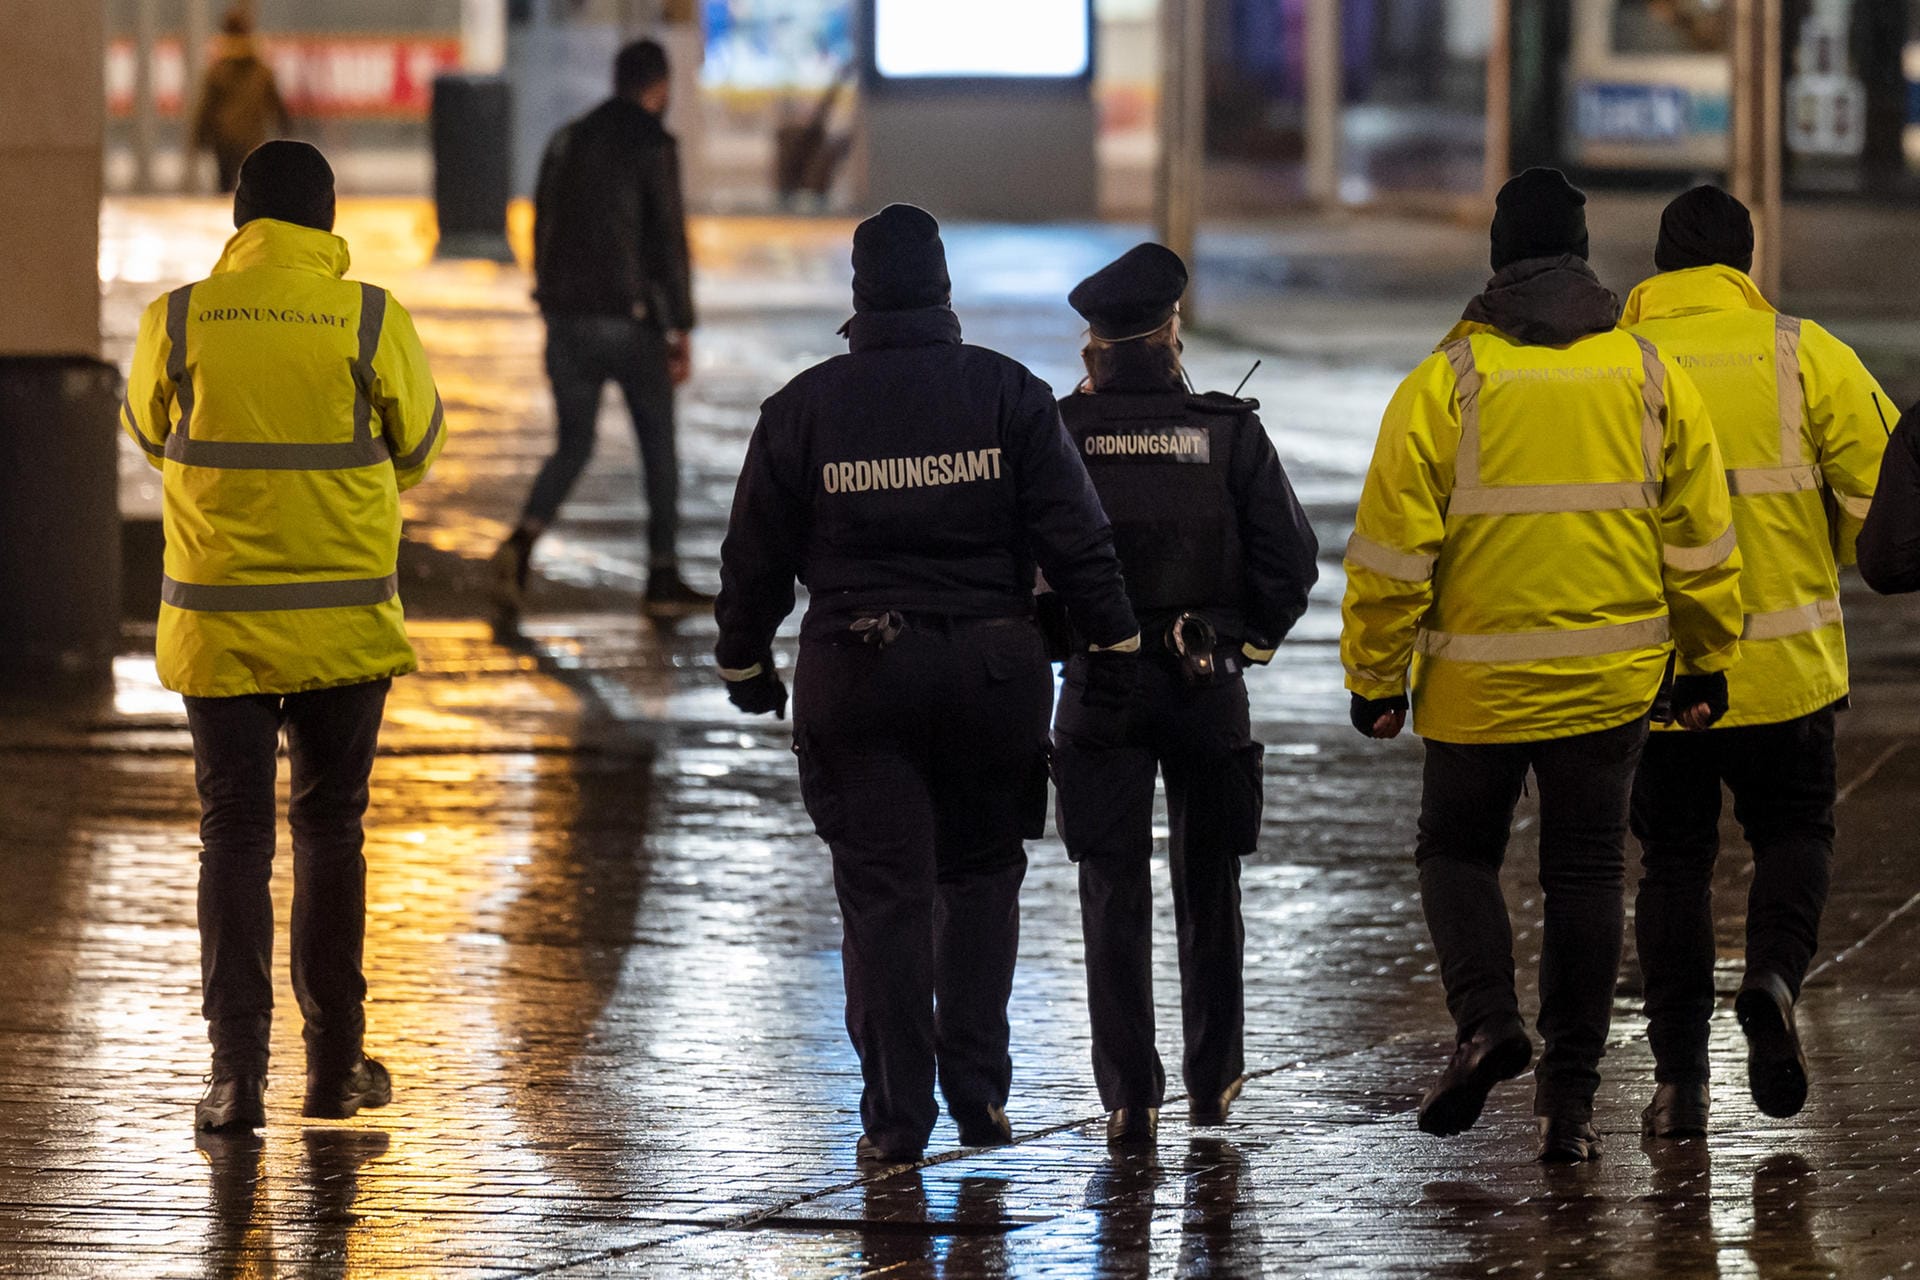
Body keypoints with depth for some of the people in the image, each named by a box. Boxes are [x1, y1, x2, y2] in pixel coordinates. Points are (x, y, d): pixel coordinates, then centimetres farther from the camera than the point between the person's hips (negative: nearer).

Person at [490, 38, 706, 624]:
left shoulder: (566, 142, 10)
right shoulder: (652, 147, -10)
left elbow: (544, 231, 15)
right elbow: (669, 242, -13)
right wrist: (682, 332, -8)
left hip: (567, 318, 5)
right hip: (629, 322, -5)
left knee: (574, 446, 11)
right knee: (659, 446, 11)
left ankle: (521, 545, -14)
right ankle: (663, 579, 15)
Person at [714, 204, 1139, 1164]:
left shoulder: (804, 407, -1)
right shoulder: (1006, 393, -2)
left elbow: (756, 555, 4)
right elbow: (1075, 536, -4)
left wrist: (744, 662, 17)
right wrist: (1114, 647, 3)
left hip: (856, 675, -1)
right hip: (992, 668, 1)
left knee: (882, 894, 2)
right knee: (980, 871, 17)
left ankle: (896, 1118, 1)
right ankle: (978, 1089, 11)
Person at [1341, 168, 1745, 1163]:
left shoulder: (1445, 382, -7)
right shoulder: (1650, 375, 2)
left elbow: (1393, 548, -7)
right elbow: (1699, 538, 5)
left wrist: (1376, 676, 2)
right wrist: (1706, 661, 15)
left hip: (1477, 678, -2)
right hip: (1610, 674, 2)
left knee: (1457, 850, 16)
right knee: (1585, 874, 9)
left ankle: (1484, 1016, -8)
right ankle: (1568, 1098, 7)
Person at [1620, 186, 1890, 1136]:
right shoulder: (1804, 356, -4)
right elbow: (1882, 491, -4)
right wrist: (1834, 558, 16)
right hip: (1783, 663, -1)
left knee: (1673, 857, 13)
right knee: (1793, 831, 18)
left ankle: (1678, 1075, 7)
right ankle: (1774, 972, -11)